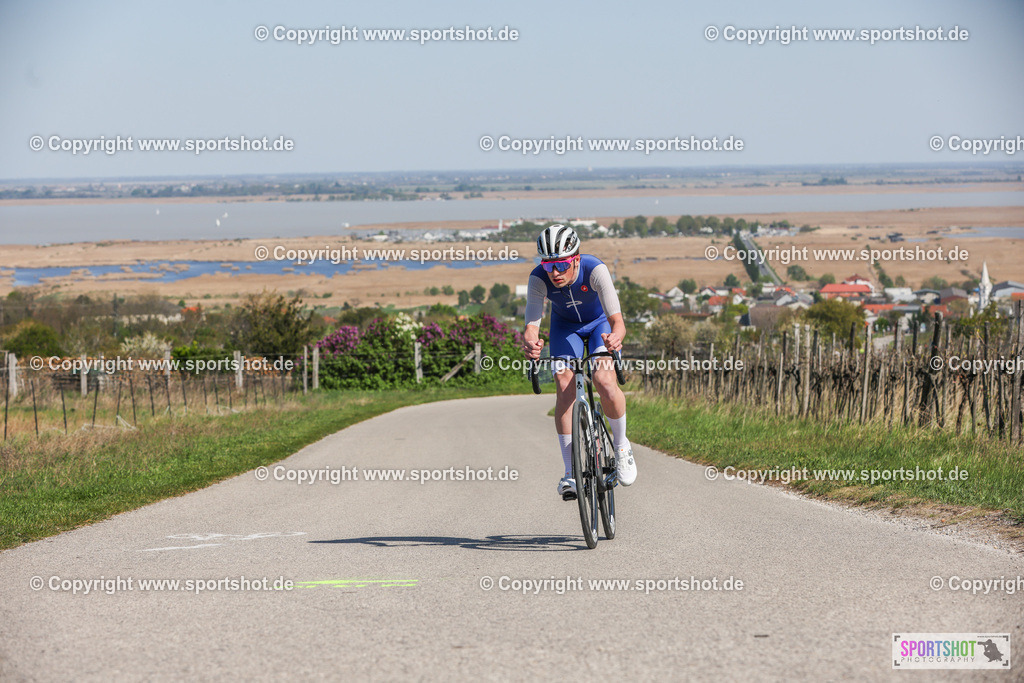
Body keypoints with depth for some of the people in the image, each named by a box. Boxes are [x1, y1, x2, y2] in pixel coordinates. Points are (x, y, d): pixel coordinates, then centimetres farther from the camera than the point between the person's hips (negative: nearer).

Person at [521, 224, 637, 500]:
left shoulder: (594, 270, -38)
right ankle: (570, 472, -11)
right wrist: (530, 343, -66)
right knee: (565, 386, -18)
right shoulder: (539, 279, -32)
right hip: (565, 325, 2)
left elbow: (617, 321, -46)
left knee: (604, 382, -24)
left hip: (600, 322, -2)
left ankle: (621, 445, 4)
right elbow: (532, 324, -42)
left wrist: (615, 337, -70)